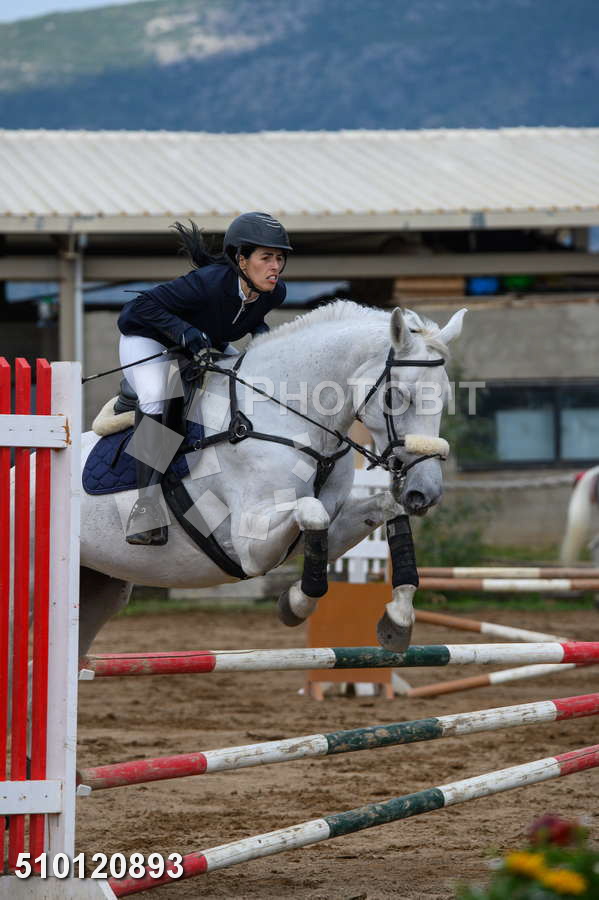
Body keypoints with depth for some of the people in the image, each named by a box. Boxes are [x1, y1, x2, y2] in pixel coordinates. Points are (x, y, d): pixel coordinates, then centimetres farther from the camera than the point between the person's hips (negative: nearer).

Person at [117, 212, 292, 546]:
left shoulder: (275, 292, -18)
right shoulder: (209, 282, -37)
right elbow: (143, 306, -30)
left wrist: (260, 329, -13)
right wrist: (184, 331, -40)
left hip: (208, 344, 7)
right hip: (147, 339, -7)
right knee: (155, 398, -33)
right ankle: (147, 504, -31)